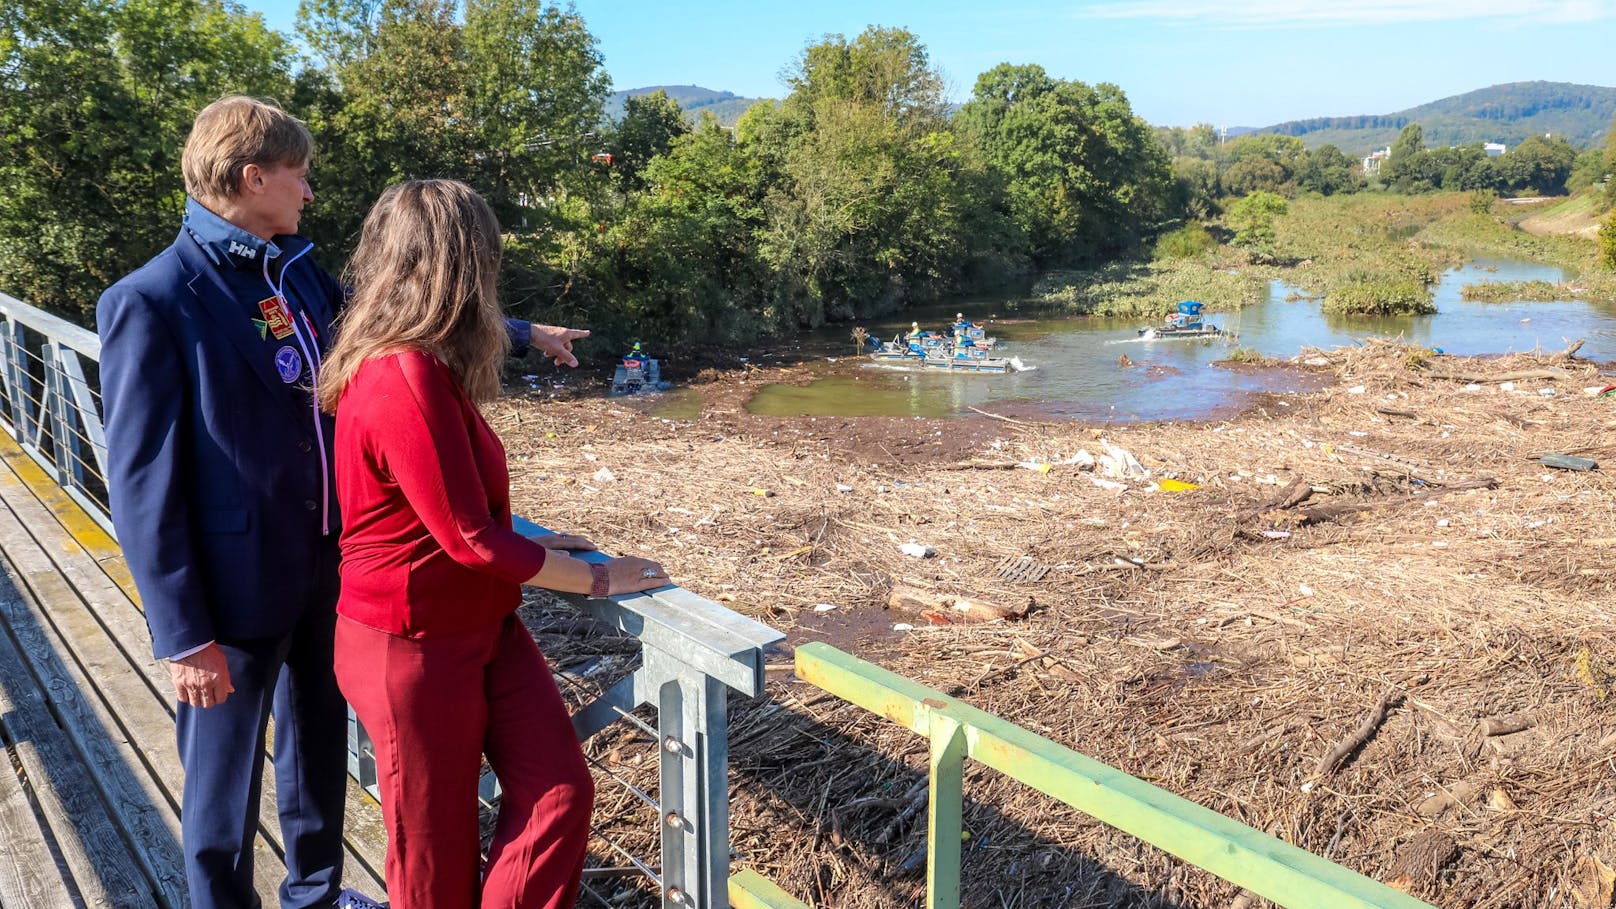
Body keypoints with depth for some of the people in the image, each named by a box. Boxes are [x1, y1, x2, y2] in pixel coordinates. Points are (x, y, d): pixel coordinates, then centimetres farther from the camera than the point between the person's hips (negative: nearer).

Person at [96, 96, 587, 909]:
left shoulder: (298, 273, 5)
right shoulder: (152, 301, -16)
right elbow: (142, 481, -17)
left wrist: (522, 333, 23)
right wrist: (184, 634, -17)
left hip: (329, 562, 7)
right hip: (237, 579, -7)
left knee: (320, 746, 22)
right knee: (225, 780, 10)